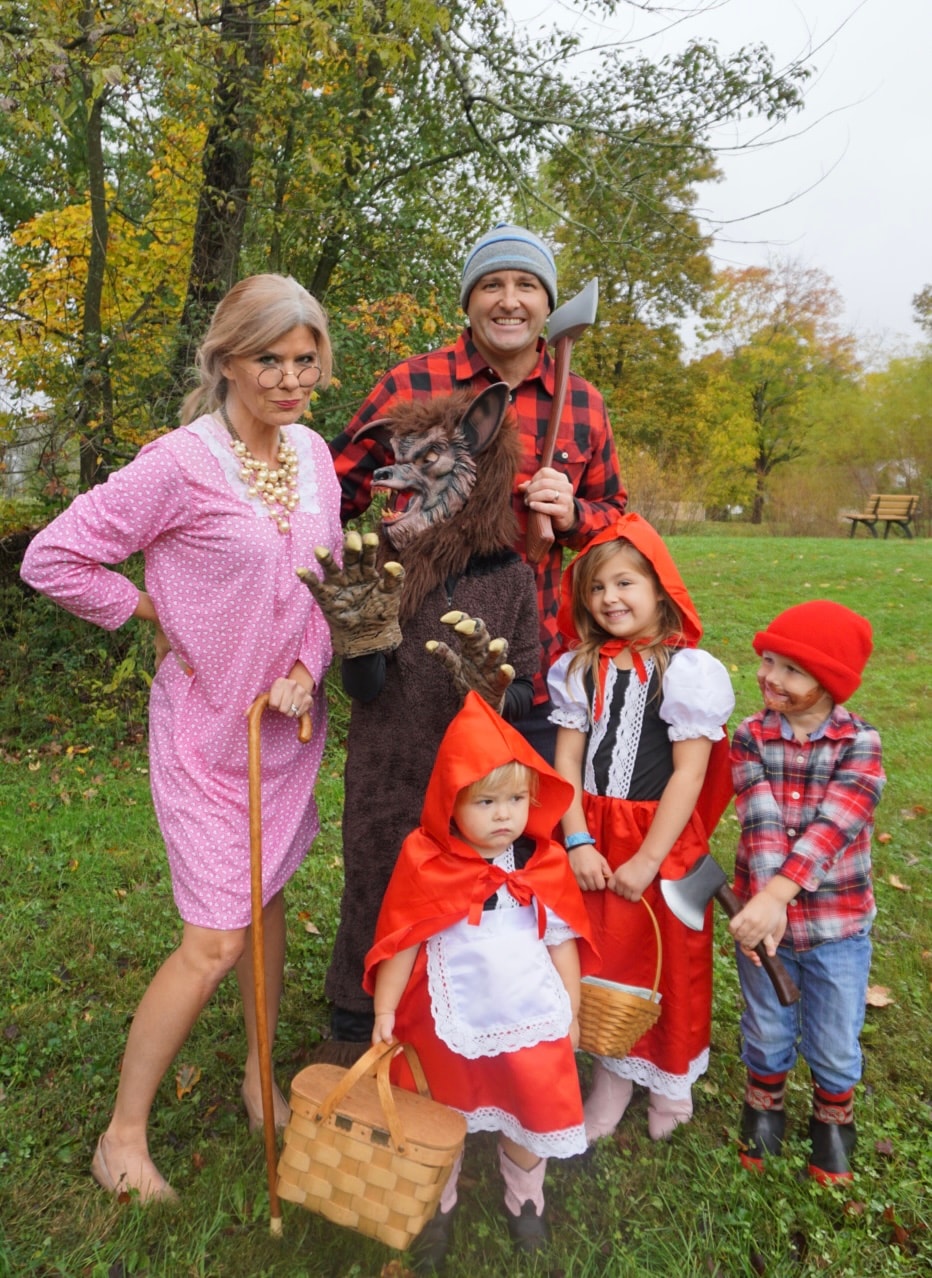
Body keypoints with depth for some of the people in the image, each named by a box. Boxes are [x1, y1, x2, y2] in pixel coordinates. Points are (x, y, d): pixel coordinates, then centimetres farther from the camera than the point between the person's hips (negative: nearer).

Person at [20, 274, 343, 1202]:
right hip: (209, 728, -6)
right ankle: (123, 1134, 22)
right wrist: (159, 617, -10)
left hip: (290, 720, 6)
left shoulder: (313, 454, 2)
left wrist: (307, 669, -5)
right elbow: (52, 557, -15)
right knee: (214, 942, -1)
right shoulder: (180, 463, -17)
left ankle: (260, 1076, 40)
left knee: (267, 898, 19)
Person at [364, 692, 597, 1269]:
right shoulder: (425, 865, -18)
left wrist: (571, 1011, 7)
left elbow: (562, 942, 0)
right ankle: (438, 1208, 48)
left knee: (528, 1116, 20)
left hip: (530, 1021, 1)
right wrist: (385, 1012, -7)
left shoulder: (545, 867, -12)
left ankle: (526, 1199, 51)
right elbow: (402, 943, -10)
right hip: (450, 1025, -1)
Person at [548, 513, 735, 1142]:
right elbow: (566, 759, 0)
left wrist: (646, 860, -15)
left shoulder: (686, 669, -12)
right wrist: (578, 842, -10)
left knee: (667, 960, 10)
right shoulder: (580, 669, 2)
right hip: (593, 837, 4)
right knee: (604, 956, 13)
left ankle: (670, 1078, 37)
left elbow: (689, 773, -14)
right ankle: (612, 1077, 35)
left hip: (661, 838, -3)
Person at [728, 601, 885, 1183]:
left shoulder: (860, 744, -14)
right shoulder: (751, 737, -9)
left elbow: (834, 826, -28)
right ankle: (764, 1106, 50)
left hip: (838, 923, -1)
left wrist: (778, 892, -39)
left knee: (836, 1047, 18)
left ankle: (833, 1119, 48)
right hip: (764, 913, 1)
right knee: (767, 1032, 21)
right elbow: (762, 823, -21)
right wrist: (764, 903, -33)